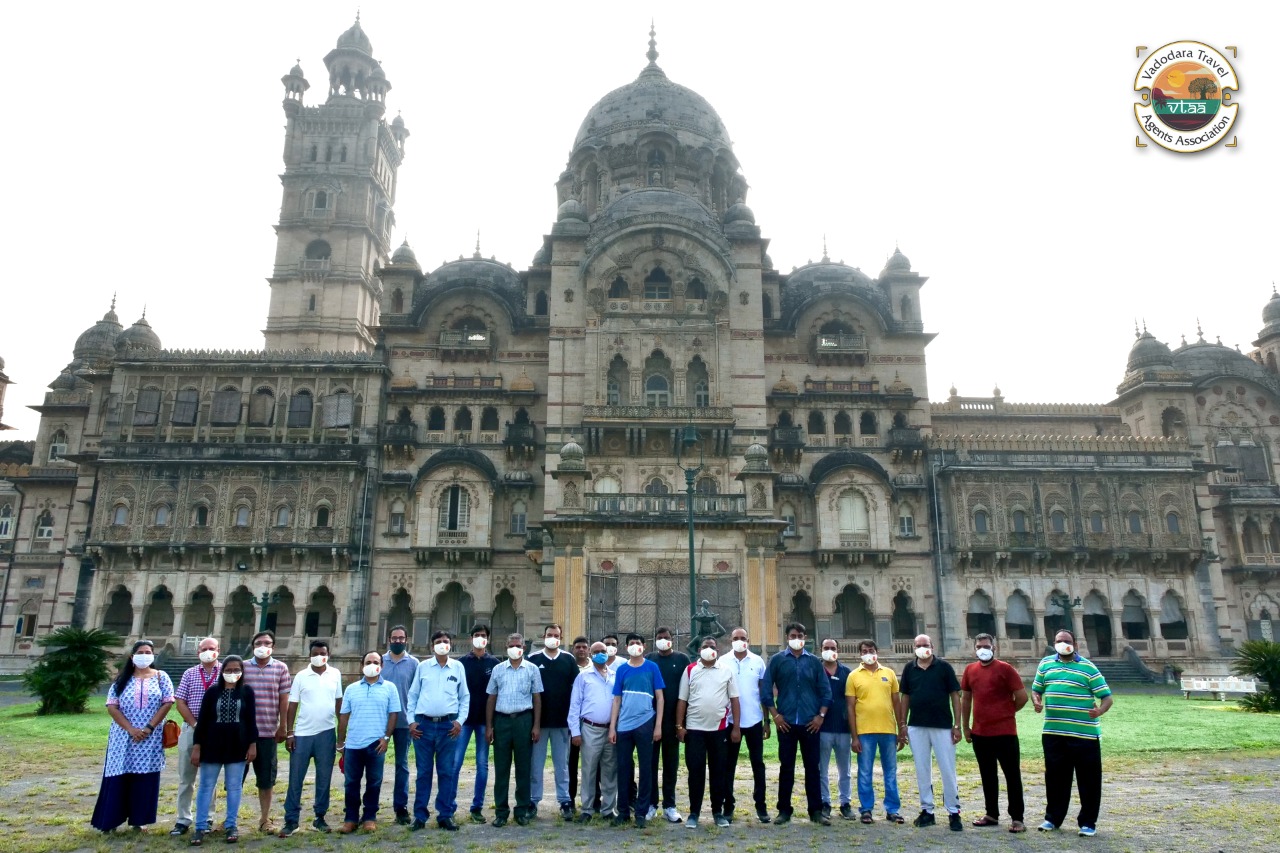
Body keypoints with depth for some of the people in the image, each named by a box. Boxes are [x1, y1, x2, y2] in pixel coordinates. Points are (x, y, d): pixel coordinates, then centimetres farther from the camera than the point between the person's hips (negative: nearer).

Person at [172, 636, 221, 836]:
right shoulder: (189, 674, 7)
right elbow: (180, 702, 2)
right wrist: (195, 724, -8)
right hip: (190, 728, 2)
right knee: (186, 776, 7)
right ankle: (183, 819, 16)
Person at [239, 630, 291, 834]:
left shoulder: (281, 668, 2)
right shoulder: (243, 667, 3)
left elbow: (284, 699, 3)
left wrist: (282, 727, 1)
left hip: (268, 732, 0)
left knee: (266, 778, 7)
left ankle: (265, 819, 18)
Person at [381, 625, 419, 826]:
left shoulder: (413, 663, 0)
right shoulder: (380, 661, 2)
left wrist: (415, 719, -7)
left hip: (404, 721, -1)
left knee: (402, 764, 8)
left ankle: (401, 807, 15)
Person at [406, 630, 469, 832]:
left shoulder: (458, 667, 7)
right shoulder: (422, 666, 6)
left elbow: (465, 697, 9)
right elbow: (413, 695, 8)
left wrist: (460, 720, -1)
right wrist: (411, 721, 0)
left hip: (448, 725, 0)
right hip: (424, 724, 0)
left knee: (447, 772, 3)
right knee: (423, 772, 5)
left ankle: (445, 815, 12)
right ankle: (419, 815, 14)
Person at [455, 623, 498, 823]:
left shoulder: (494, 663, 5)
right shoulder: (462, 662, 4)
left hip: (485, 720, 1)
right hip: (464, 719, 0)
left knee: (482, 765, 5)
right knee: (455, 763, -3)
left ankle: (477, 807, 13)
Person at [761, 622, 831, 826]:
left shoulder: (814, 662, 7)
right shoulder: (777, 660, 3)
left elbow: (825, 690, 8)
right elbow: (766, 690, 2)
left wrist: (821, 715, -1)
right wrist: (775, 715, -4)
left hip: (810, 723, 1)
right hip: (786, 723, -1)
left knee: (812, 767, 5)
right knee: (786, 767, 6)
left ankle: (816, 811, 13)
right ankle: (784, 810, 14)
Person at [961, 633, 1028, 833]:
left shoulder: (1005, 669, -8)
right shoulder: (970, 670, 7)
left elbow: (1022, 697, -8)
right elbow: (965, 699, 14)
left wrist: (1006, 712, 5)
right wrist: (965, 726, 12)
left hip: (1004, 732, -5)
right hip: (980, 733, 5)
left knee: (1012, 775, 1)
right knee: (987, 776, 14)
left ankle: (1017, 818, 8)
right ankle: (992, 814, 24)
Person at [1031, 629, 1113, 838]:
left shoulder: (1088, 667, -1)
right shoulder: (1046, 664, 9)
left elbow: (1107, 696, -3)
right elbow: (1036, 689, 18)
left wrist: (1099, 711, -23)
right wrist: (1036, 701, -4)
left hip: (1084, 734, -3)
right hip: (1053, 733, 3)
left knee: (1088, 779, 3)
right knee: (1055, 777, 11)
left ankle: (1088, 822, 17)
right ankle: (1053, 818, 24)